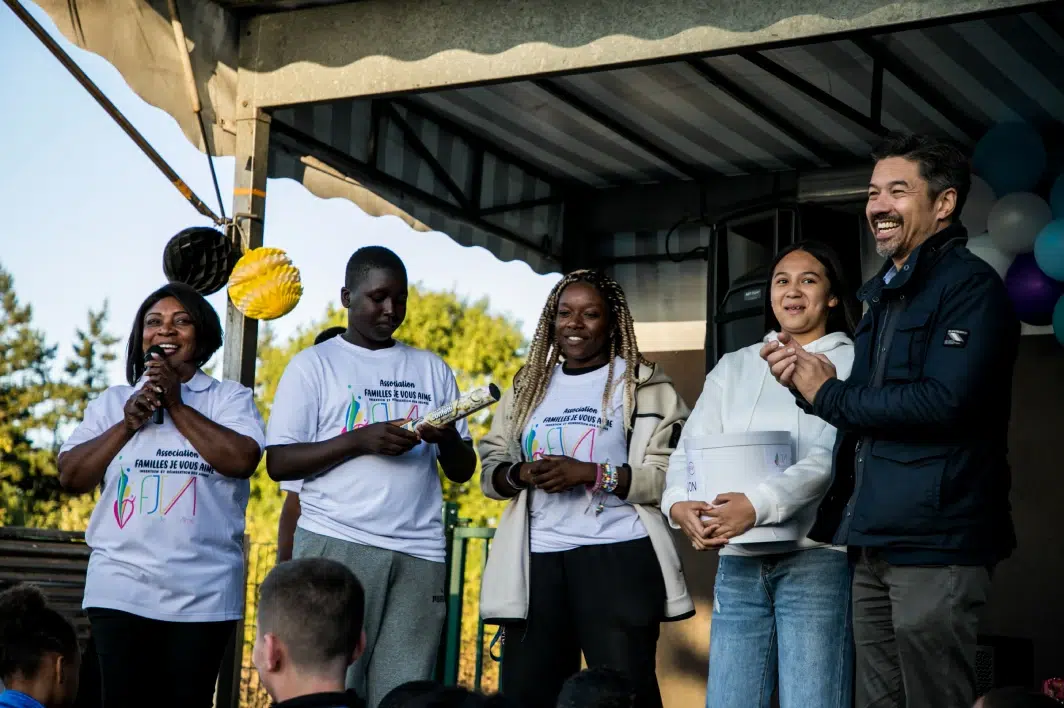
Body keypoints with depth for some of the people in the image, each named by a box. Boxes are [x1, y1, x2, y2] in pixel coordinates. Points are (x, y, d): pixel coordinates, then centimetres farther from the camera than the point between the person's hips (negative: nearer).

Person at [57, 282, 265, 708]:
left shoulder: (230, 398, 6)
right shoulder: (113, 402, 12)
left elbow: (242, 460, -12)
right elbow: (71, 477, 4)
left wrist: (177, 407, -9)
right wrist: (128, 424, -7)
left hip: (203, 593, -1)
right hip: (121, 588, 1)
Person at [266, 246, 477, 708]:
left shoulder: (433, 370, 16)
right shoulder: (314, 365, 6)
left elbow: (463, 471, 15)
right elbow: (279, 463, -2)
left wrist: (448, 439, -7)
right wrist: (361, 439, -13)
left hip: (419, 553, 3)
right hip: (336, 546, -3)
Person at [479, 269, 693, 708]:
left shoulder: (642, 385, 1)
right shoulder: (528, 386, 16)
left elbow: (669, 476, -7)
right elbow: (490, 469, 15)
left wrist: (592, 473, -18)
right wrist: (522, 473, -7)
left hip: (617, 557, -4)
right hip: (538, 561, 4)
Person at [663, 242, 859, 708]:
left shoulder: (850, 364, 2)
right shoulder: (733, 367, 17)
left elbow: (833, 457, -12)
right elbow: (690, 447, 8)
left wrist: (759, 504, -28)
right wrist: (678, 502, -15)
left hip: (815, 559, -4)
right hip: (738, 563, 4)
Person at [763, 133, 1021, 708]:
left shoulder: (970, 286, -9)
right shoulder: (887, 294, 19)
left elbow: (945, 401, -23)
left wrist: (828, 394, -11)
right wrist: (808, 380, 2)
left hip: (934, 545, -9)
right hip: (878, 542, 9)